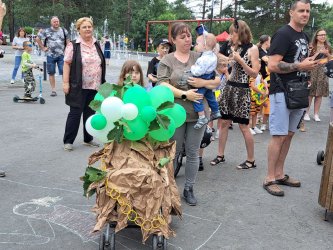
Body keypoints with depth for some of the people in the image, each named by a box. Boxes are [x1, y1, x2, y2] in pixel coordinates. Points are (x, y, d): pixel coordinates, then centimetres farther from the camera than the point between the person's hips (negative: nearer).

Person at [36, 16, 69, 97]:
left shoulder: (64, 31, 8)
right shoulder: (46, 31, 2)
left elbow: (67, 41, 15)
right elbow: (37, 39, 10)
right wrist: (43, 48, 4)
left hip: (61, 55, 0)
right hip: (50, 55, 0)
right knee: (51, 73, 5)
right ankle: (53, 90, 13)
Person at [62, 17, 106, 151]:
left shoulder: (97, 45, 12)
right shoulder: (73, 45, -5)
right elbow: (67, 64, -7)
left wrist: (103, 83, 15)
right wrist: (65, 83, -14)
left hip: (95, 86, 5)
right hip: (79, 87, -5)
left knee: (90, 113, 12)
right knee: (75, 113, -2)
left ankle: (88, 139, 26)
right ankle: (68, 141, 9)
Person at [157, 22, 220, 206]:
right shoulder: (167, 61, 3)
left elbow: (217, 81, 7)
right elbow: (162, 85, -9)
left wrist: (203, 83, -13)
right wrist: (184, 94, -17)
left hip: (197, 113, 2)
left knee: (193, 152, 8)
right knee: (173, 151, 8)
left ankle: (189, 189, 21)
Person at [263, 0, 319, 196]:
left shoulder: (305, 37, 17)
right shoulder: (283, 34, -10)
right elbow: (272, 66, -20)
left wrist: (310, 65, 9)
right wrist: (300, 66, -18)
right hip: (282, 92, -9)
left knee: (289, 135, 11)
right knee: (279, 135, -7)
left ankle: (280, 174, 21)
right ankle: (270, 179, 1)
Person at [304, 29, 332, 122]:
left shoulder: (328, 48, 12)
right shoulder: (312, 47, -2)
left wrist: (327, 54, -5)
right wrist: (319, 53, -14)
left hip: (323, 73, 4)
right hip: (312, 72, -4)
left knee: (319, 94, 5)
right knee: (310, 94, -5)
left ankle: (316, 114, 12)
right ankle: (306, 113, 5)